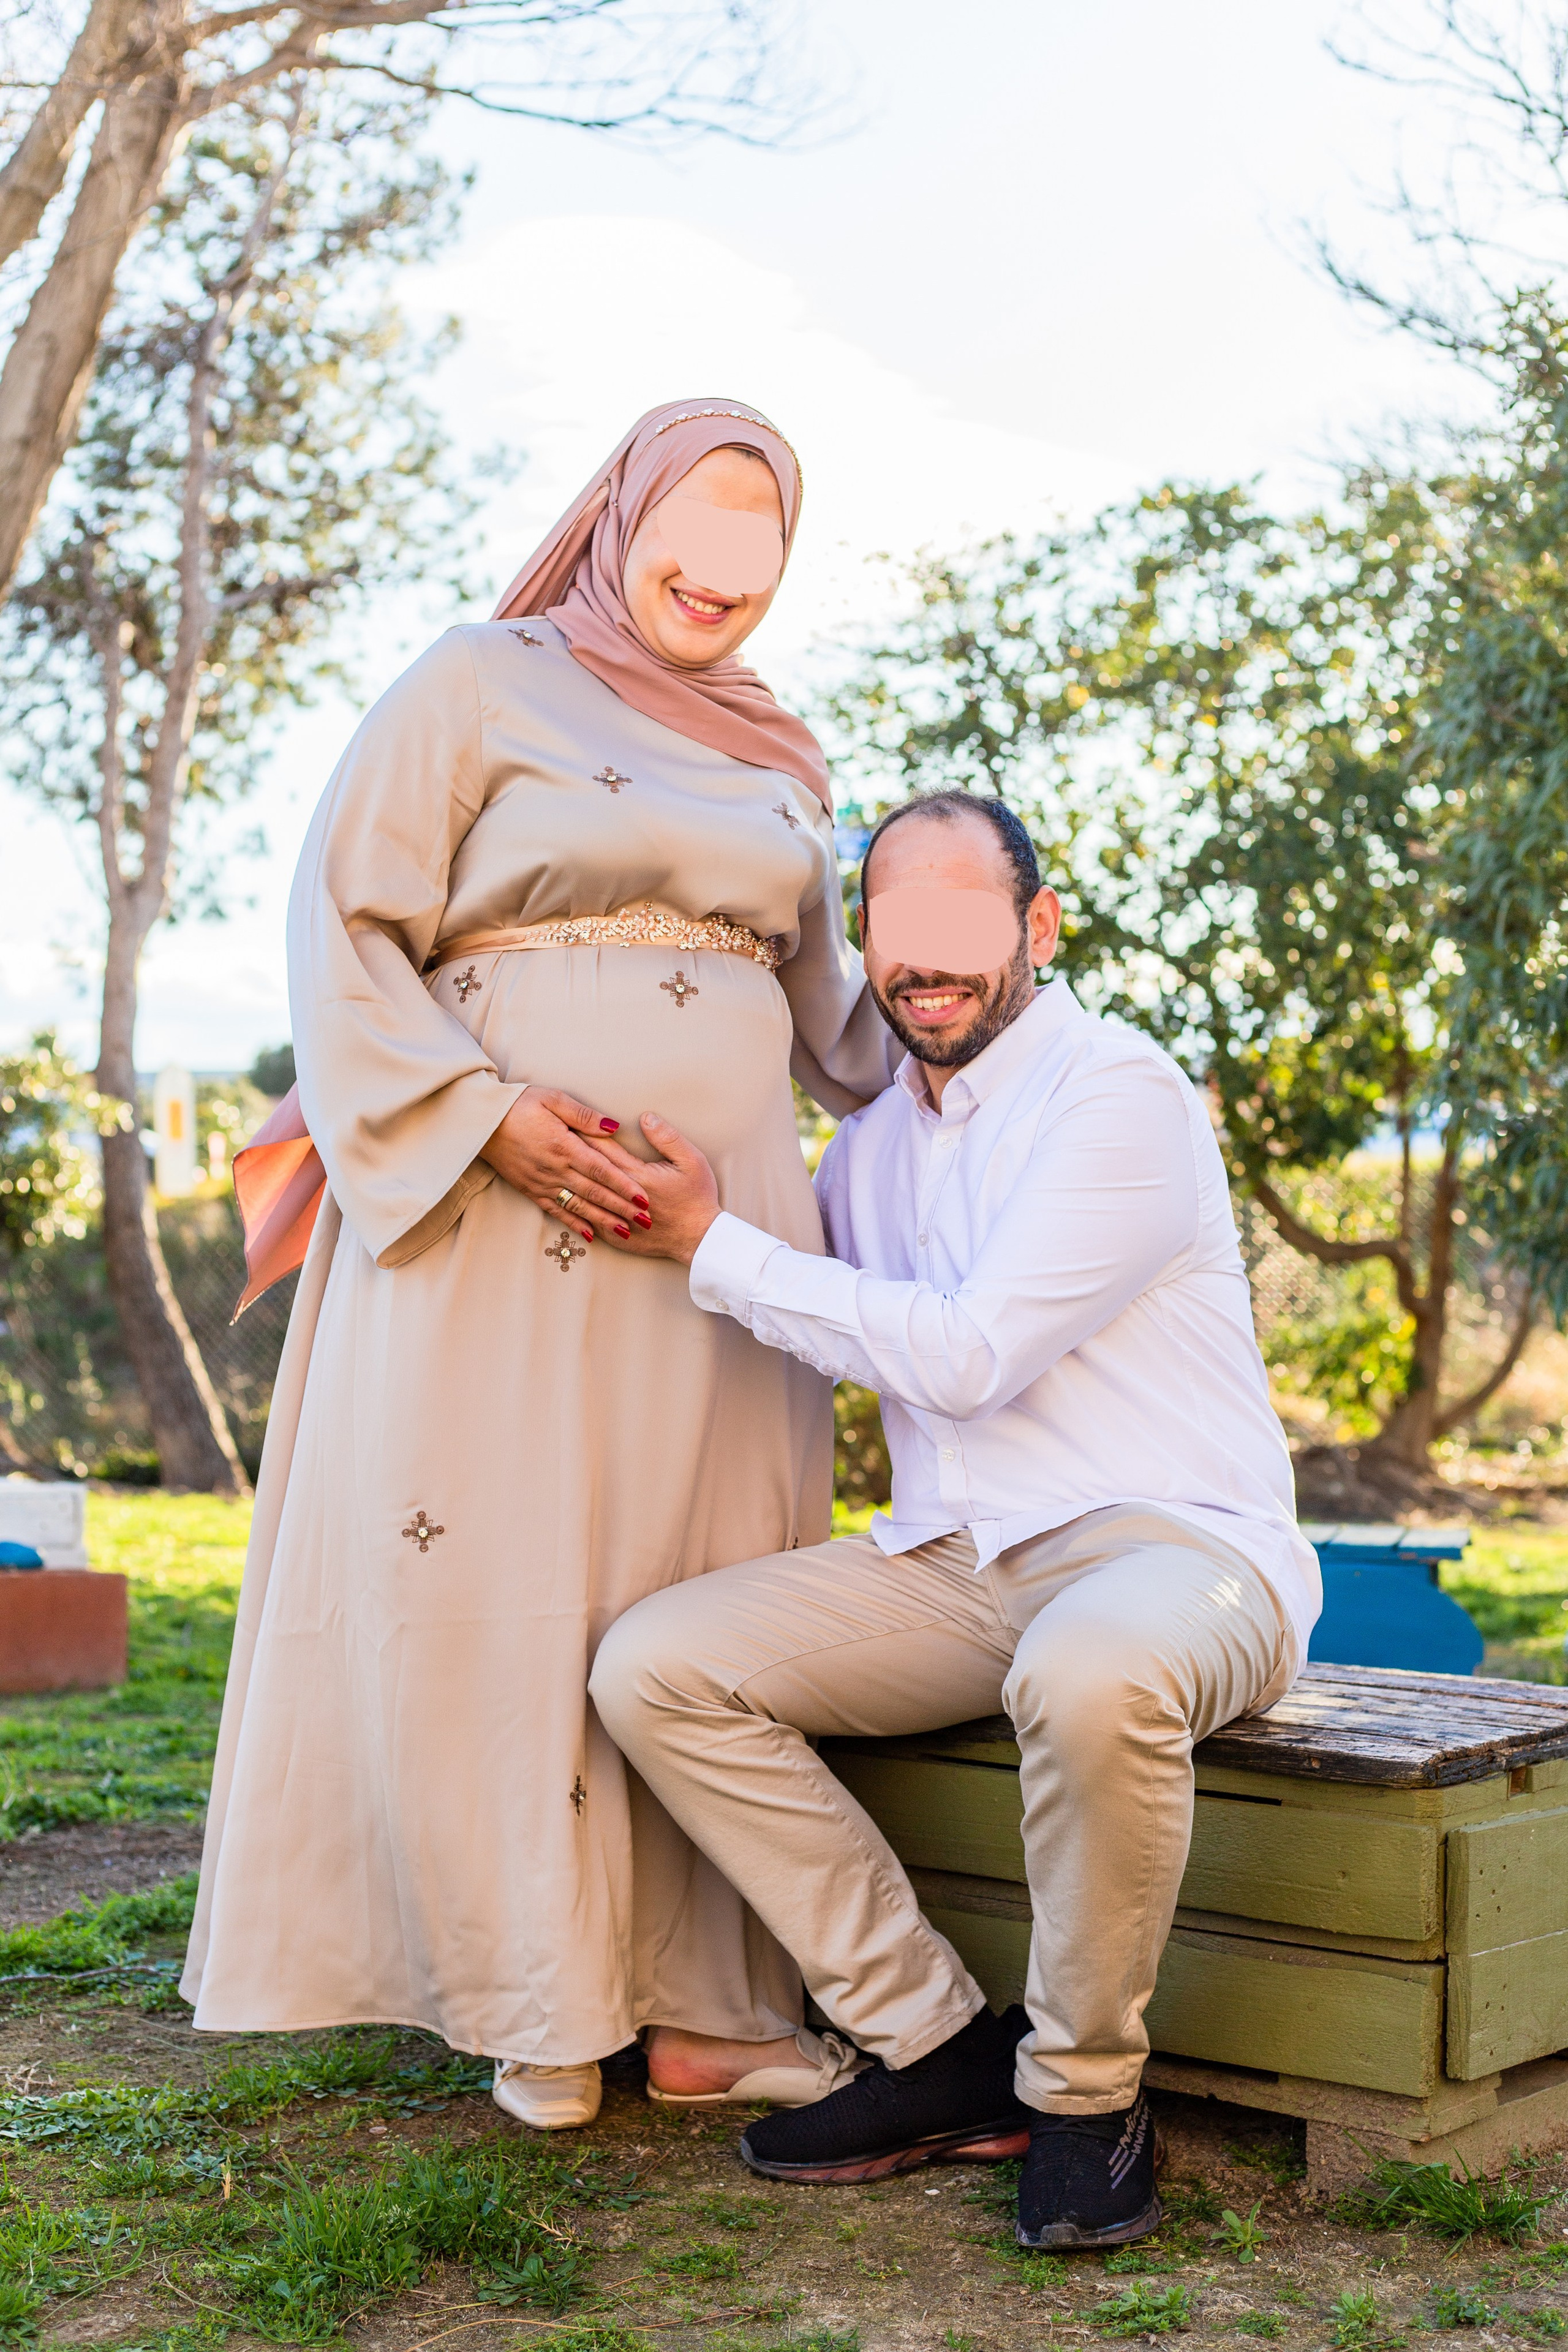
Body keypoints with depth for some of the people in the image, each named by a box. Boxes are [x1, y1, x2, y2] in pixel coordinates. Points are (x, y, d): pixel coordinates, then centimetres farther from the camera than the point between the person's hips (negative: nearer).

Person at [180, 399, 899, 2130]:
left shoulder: (778, 763, 19)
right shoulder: (479, 685, 2)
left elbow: (828, 1004, 29)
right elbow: (342, 930, -4)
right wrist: (485, 1116, -15)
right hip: (498, 1207, -5)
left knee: (710, 1589, 3)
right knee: (491, 1587, -3)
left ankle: (705, 2009, 11)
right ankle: (539, 2005, 11)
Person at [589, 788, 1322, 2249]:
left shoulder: (1123, 1093, -9)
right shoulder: (871, 1144, 15)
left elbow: (965, 1358, -16)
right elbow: (785, 1347, 29)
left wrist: (715, 1246, -10)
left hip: (1173, 1544, -7)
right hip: (952, 1570, 7)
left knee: (1092, 1672, -41)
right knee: (652, 1666, -12)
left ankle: (1083, 2093, -13)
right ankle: (940, 2052, -5)